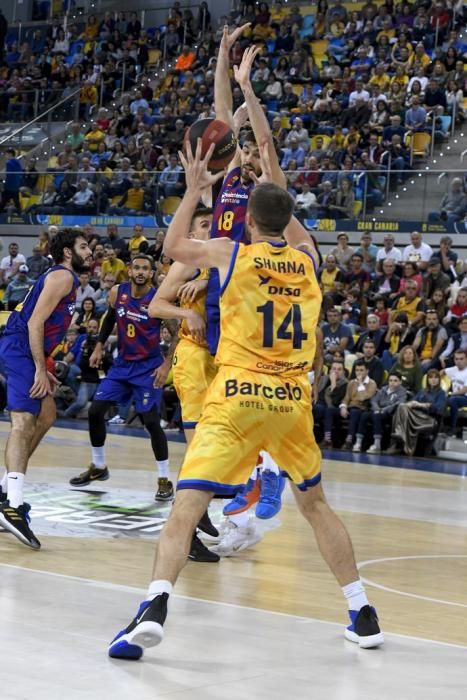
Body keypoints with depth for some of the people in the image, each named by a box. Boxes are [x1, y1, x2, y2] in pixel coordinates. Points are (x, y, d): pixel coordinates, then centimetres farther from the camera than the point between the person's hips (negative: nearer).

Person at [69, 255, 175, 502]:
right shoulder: (117, 293, -3)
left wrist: (166, 364, -17)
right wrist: (99, 346, 9)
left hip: (148, 367, -5)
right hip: (122, 363, 5)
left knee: (151, 421, -12)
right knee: (95, 410, 3)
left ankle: (164, 480, -2)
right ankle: (98, 467, 22)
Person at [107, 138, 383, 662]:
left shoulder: (228, 253, 2)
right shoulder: (307, 258, 10)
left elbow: (172, 247, 22)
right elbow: (291, 229, 36)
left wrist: (194, 190, 32)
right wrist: (273, 176, 45)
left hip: (237, 396, -3)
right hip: (293, 401, 3)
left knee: (187, 503, -8)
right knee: (315, 504, 20)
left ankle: (154, 609, -27)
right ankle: (363, 614, 20)